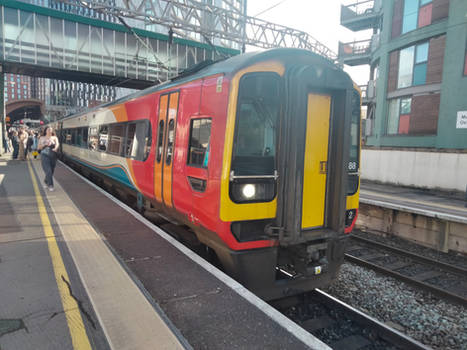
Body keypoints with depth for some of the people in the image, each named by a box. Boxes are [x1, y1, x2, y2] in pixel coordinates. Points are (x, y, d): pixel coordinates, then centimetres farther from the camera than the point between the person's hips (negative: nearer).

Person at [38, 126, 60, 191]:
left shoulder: (54, 138, 6)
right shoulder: (42, 138, 9)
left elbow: (57, 144, -14)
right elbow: (38, 147, 9)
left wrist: (55, 148, -36)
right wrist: (44, 144, -10)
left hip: (53, 156, 2)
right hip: (45, 156, -2)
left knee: (51, 171, 10)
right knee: (48, 171, -13)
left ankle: (46, 181, 38)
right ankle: (50, 185, -9)